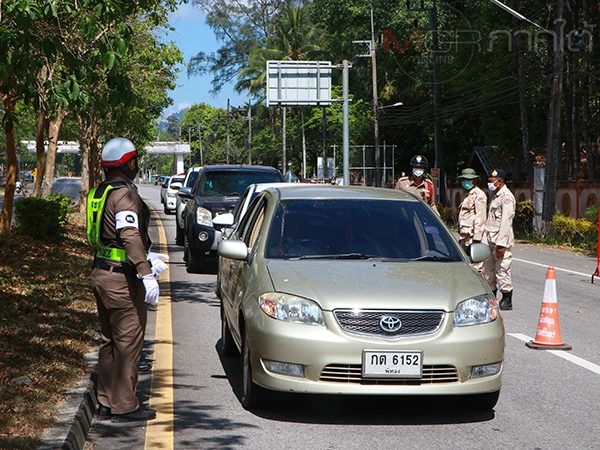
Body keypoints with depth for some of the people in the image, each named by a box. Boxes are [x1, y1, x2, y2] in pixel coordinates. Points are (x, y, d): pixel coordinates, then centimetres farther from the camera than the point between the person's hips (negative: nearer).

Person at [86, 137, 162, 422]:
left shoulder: (99, 193, 14)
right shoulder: (124, 193, -16)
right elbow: (130, 236, -28)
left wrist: (145, 261, 31)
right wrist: (146, 273, -33)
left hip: (101, 274, 10)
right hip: (122, 278, -10)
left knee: (110, 340, 16)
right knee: (128, 342, -2)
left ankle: (106, 403, 22)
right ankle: (125, 406, 2)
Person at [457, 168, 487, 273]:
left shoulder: (479, 195, -9)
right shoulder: (468, 195, 21)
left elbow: (480, 218, -16)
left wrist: (476, 238, -21)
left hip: (472, 236, -10)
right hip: (465, 237, 10)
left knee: (475, 265, -8)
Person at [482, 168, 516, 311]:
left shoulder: (506, 197, -12)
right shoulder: (494, 196, 18)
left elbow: (505, 222, -18)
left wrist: (501, 244, -22)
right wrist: (486, 237, 14)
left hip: (501, 239, -9)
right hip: (489, 238, 9)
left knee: (502, 270, -5)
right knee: (488, 268, 12)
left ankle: (507, 301, 3)